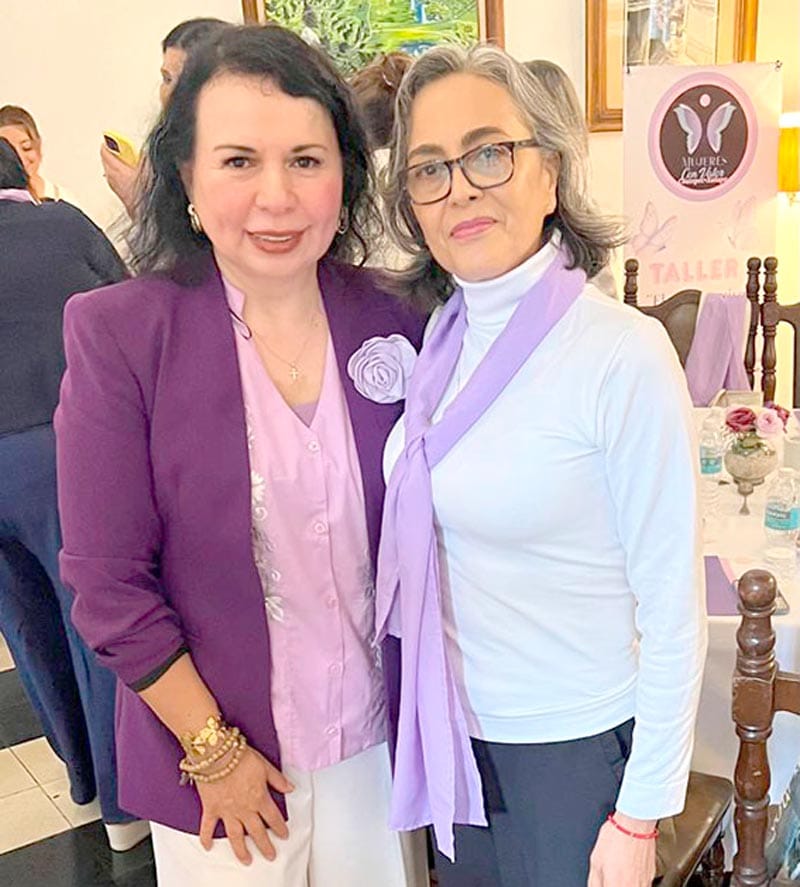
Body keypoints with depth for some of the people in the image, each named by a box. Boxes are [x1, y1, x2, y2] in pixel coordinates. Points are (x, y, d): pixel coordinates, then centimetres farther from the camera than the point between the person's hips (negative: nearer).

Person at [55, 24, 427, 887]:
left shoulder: (392, 322, -7)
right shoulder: (117, 332, -16)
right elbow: (108, 586, -13)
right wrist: (214, 753, -10)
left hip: (377, 736, 3)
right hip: (215, 752, -2)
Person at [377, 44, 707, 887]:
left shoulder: (624, 354, -21)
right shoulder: (441, 334, -3)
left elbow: (672, 608, -16)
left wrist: (640, 817, -12)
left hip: (572, 744, -5)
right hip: (450, 724, 5)